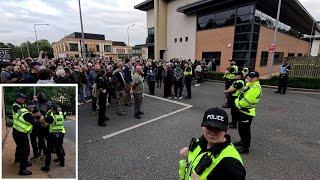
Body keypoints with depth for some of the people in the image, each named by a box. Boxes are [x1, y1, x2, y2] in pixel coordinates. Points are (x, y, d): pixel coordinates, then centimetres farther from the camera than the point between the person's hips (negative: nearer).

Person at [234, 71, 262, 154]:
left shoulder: (256, 88, -22)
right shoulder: (250, 84, 11)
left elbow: (247, 101, -27)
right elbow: (242, 95, 18)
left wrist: (238, 104, -12)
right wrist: (237, 101, 1)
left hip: (247, 112, -10)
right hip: (242, 110, 10)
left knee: (245, 130, 2)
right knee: (241, 127, 23)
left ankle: (245, 148, 16)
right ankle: (243, 142, 42)